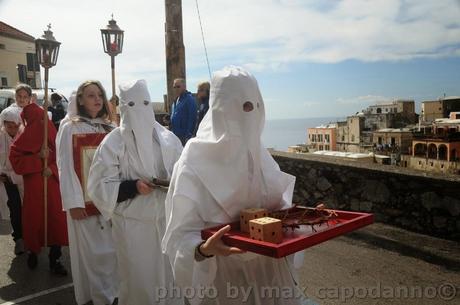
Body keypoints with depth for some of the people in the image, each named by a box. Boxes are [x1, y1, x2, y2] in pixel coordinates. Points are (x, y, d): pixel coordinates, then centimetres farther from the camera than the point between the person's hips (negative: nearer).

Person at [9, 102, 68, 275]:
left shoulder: (52, 135, 4)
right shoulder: (23, 139, 1)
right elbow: (16, 161, -4)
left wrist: (52, 168, -12)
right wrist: (38, 157, -14)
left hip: (53, 185, 1)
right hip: (33, 188, -1)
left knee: (56, 221, -1)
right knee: (34, 220, 7)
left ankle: (54, 260, 11)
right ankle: (33, 253, 33)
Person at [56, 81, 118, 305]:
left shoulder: (110, 128, 9)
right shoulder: (70, 128, -5)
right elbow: (65, 167, -9)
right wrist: (73, 202, -14)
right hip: (84, 199, -4)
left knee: (111, 249, 10)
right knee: (91, 251, 3)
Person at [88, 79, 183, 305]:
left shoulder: (167, 138, 2)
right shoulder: (113, 142, -7)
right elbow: (100, 186, -8)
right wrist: (133, 187, -21)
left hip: (168, 218, 3)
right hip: (133, 223, -3)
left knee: (170, 275, 14)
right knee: (139, 278, 8)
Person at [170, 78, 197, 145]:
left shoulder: (189, 99, -11)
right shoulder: (176, 100, 15)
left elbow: (192, 119, -17)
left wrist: (189, 135, -20)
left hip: (184, 136, -9)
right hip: (175, 135, 9)